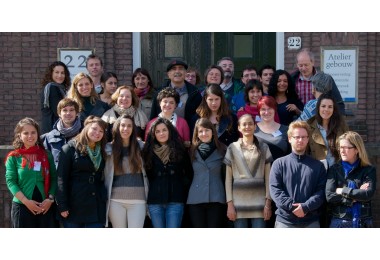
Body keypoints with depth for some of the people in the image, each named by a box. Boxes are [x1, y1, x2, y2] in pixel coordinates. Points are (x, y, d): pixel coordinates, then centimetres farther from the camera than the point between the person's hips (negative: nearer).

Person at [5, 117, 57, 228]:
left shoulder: (47, 155, 9)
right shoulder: (13, 157, 1)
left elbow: (54, 179, 5)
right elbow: (10, 181, -6)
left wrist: (50, 199, -10)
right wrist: (26, 201, -16)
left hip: (45, 207, 3)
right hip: (22, 207, -3)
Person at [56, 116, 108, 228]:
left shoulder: (102, 152, 14)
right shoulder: (70, 148, -1)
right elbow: (62, 178, -7)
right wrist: (62, 206, -13)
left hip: (96, 209, 4)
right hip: (74, 207, -4)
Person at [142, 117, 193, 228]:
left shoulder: (179, 150, 6)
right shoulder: (149, 152, 7)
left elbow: (189, 174, 10)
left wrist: (184, 194, 4)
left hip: (175, 201, -1)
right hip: (155, 202, 1)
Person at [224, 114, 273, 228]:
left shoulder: (263, 148, 8)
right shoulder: (233, 148, 6)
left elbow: (268, 177, 5)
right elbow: (228, 178, 4)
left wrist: (268, 203, -2)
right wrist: (229, 203, -3)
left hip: (259, 201, 0)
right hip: (239, 202, 0)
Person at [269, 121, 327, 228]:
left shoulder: (318, 166, 11)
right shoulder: (279, 164, 7)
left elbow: (321, 191, 0)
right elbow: (274, 189, -3)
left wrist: (306, 207, -16)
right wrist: (291, 206, -16)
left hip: (311, 222, 2)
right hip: (285, 220, -1)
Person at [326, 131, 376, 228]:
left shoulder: (368, 170, 3)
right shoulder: (334, 170, 4)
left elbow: (369, 194, -12)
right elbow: (329, 196, -7)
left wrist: (343, 191, -9)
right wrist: (356, 195, -10)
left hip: (363, 223, 0)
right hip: (339, 223, 0)